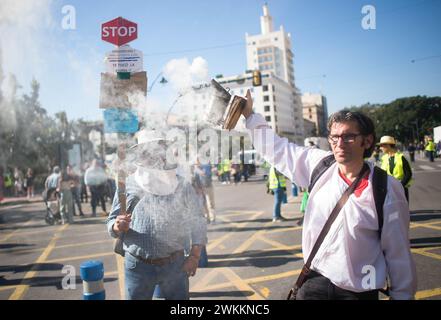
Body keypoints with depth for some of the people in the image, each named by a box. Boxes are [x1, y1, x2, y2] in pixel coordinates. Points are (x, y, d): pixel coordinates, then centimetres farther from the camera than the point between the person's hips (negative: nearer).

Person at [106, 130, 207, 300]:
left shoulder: (182, 185, 0)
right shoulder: (128, 185, -1)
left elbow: (197, 221, 2)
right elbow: (112, 220, 3)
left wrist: (195, 255, -7)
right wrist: (118, 227, -19)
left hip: (175, 264, 1)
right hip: (138, 265, 0)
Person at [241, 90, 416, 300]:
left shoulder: (387, 189, -13)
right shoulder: (319, 164, -5)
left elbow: (398, 251, -6)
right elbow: (277, 149, 5)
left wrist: (402, 295, 1)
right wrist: (250, 115, 5)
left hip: (358, 290, -2)